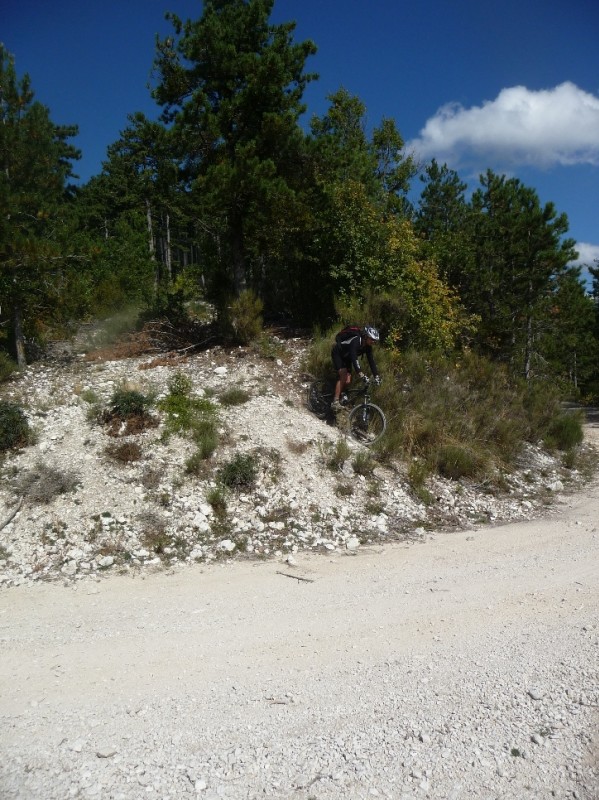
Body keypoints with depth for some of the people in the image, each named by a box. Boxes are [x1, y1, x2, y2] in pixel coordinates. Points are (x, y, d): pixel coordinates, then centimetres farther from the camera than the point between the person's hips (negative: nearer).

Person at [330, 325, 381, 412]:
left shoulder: (367, 346, -13)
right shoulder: (356, 340, -36)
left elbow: (371, 360, -10)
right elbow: (354, 359, -46)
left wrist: (376, 376, -19)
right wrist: (361, 375, -54)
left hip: (346, 356, 8)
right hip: (337, 354, -8)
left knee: (347, 380, -3)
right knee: (343, 376, -22)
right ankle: (335, 402, -21)